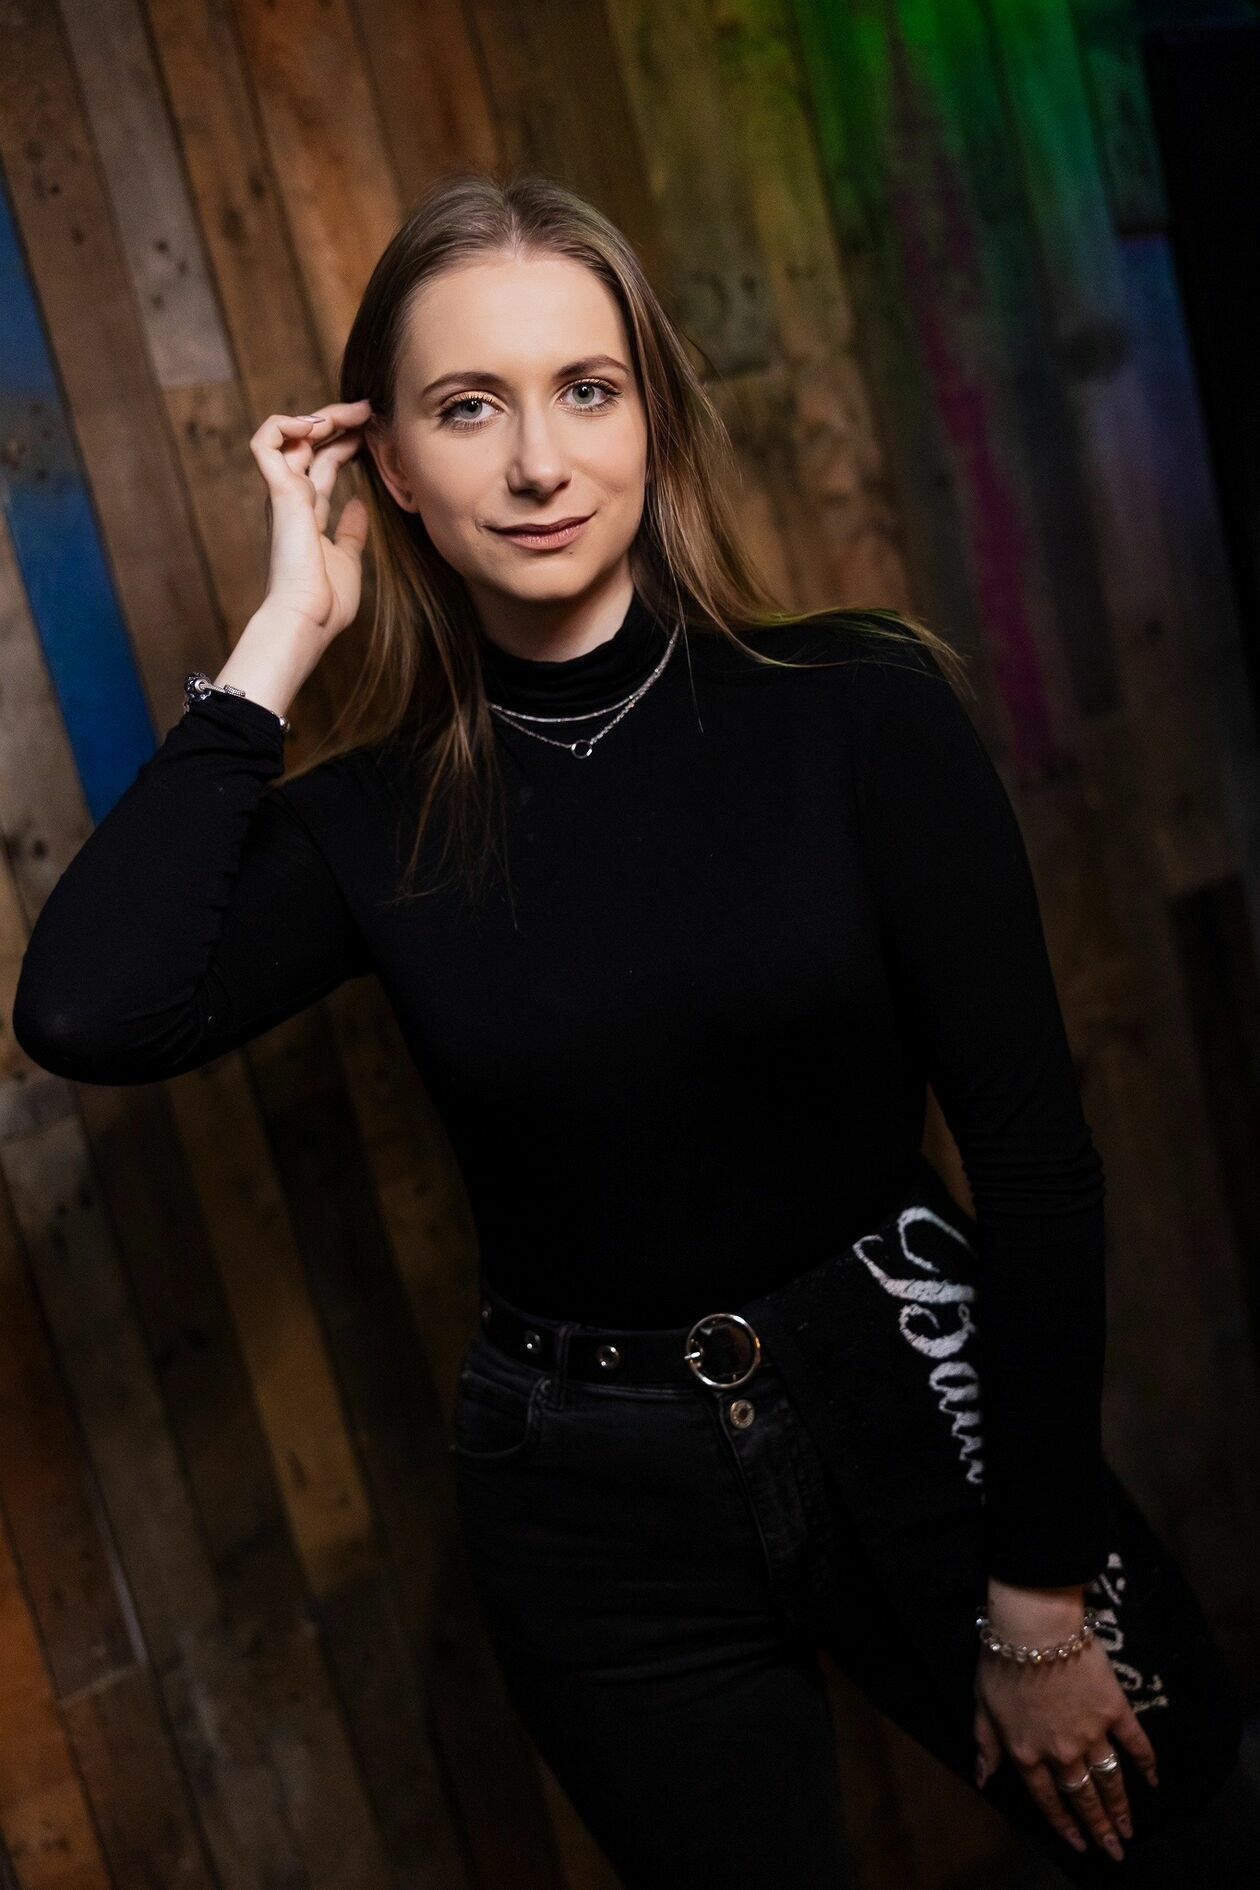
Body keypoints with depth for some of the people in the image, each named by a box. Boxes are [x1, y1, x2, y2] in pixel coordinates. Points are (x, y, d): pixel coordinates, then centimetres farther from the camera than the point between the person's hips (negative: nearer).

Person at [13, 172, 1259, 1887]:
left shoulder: (866, 708, -12)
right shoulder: (369, 823, -7)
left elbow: (1035, 1153, -11)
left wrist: (1043, 1590, -10)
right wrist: (279, 637, -18)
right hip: (598, 1515, 1)